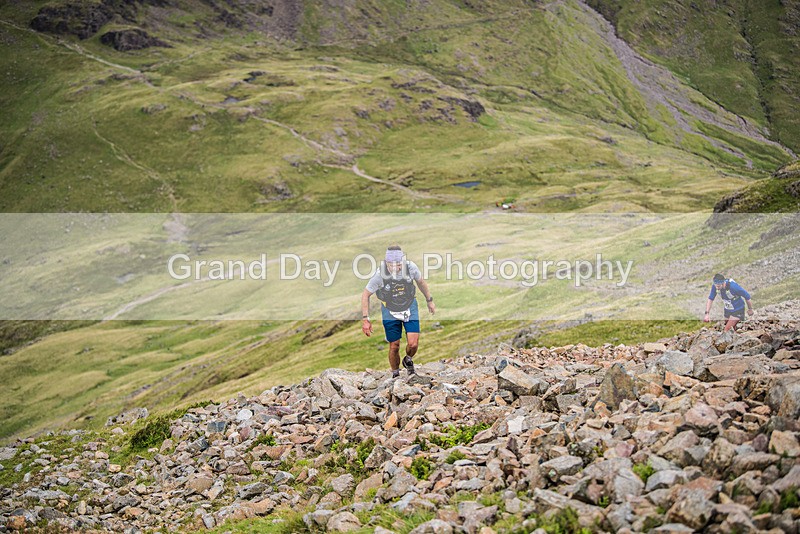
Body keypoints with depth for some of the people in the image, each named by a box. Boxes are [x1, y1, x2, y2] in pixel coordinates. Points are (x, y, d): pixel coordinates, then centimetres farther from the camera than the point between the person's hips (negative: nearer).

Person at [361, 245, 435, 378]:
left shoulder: (411, 267, -22)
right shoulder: (380, 274, -27)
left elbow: (421, 282, 2)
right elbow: (365, 294, -13)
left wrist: (429, 300, 13)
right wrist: (365, 319, -14)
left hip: (410, 307, 1)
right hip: (390, 311, -1)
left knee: (413, 343, -10)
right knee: (394, 346, 2)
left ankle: (408, 360, 26)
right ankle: (395, 375, 29)